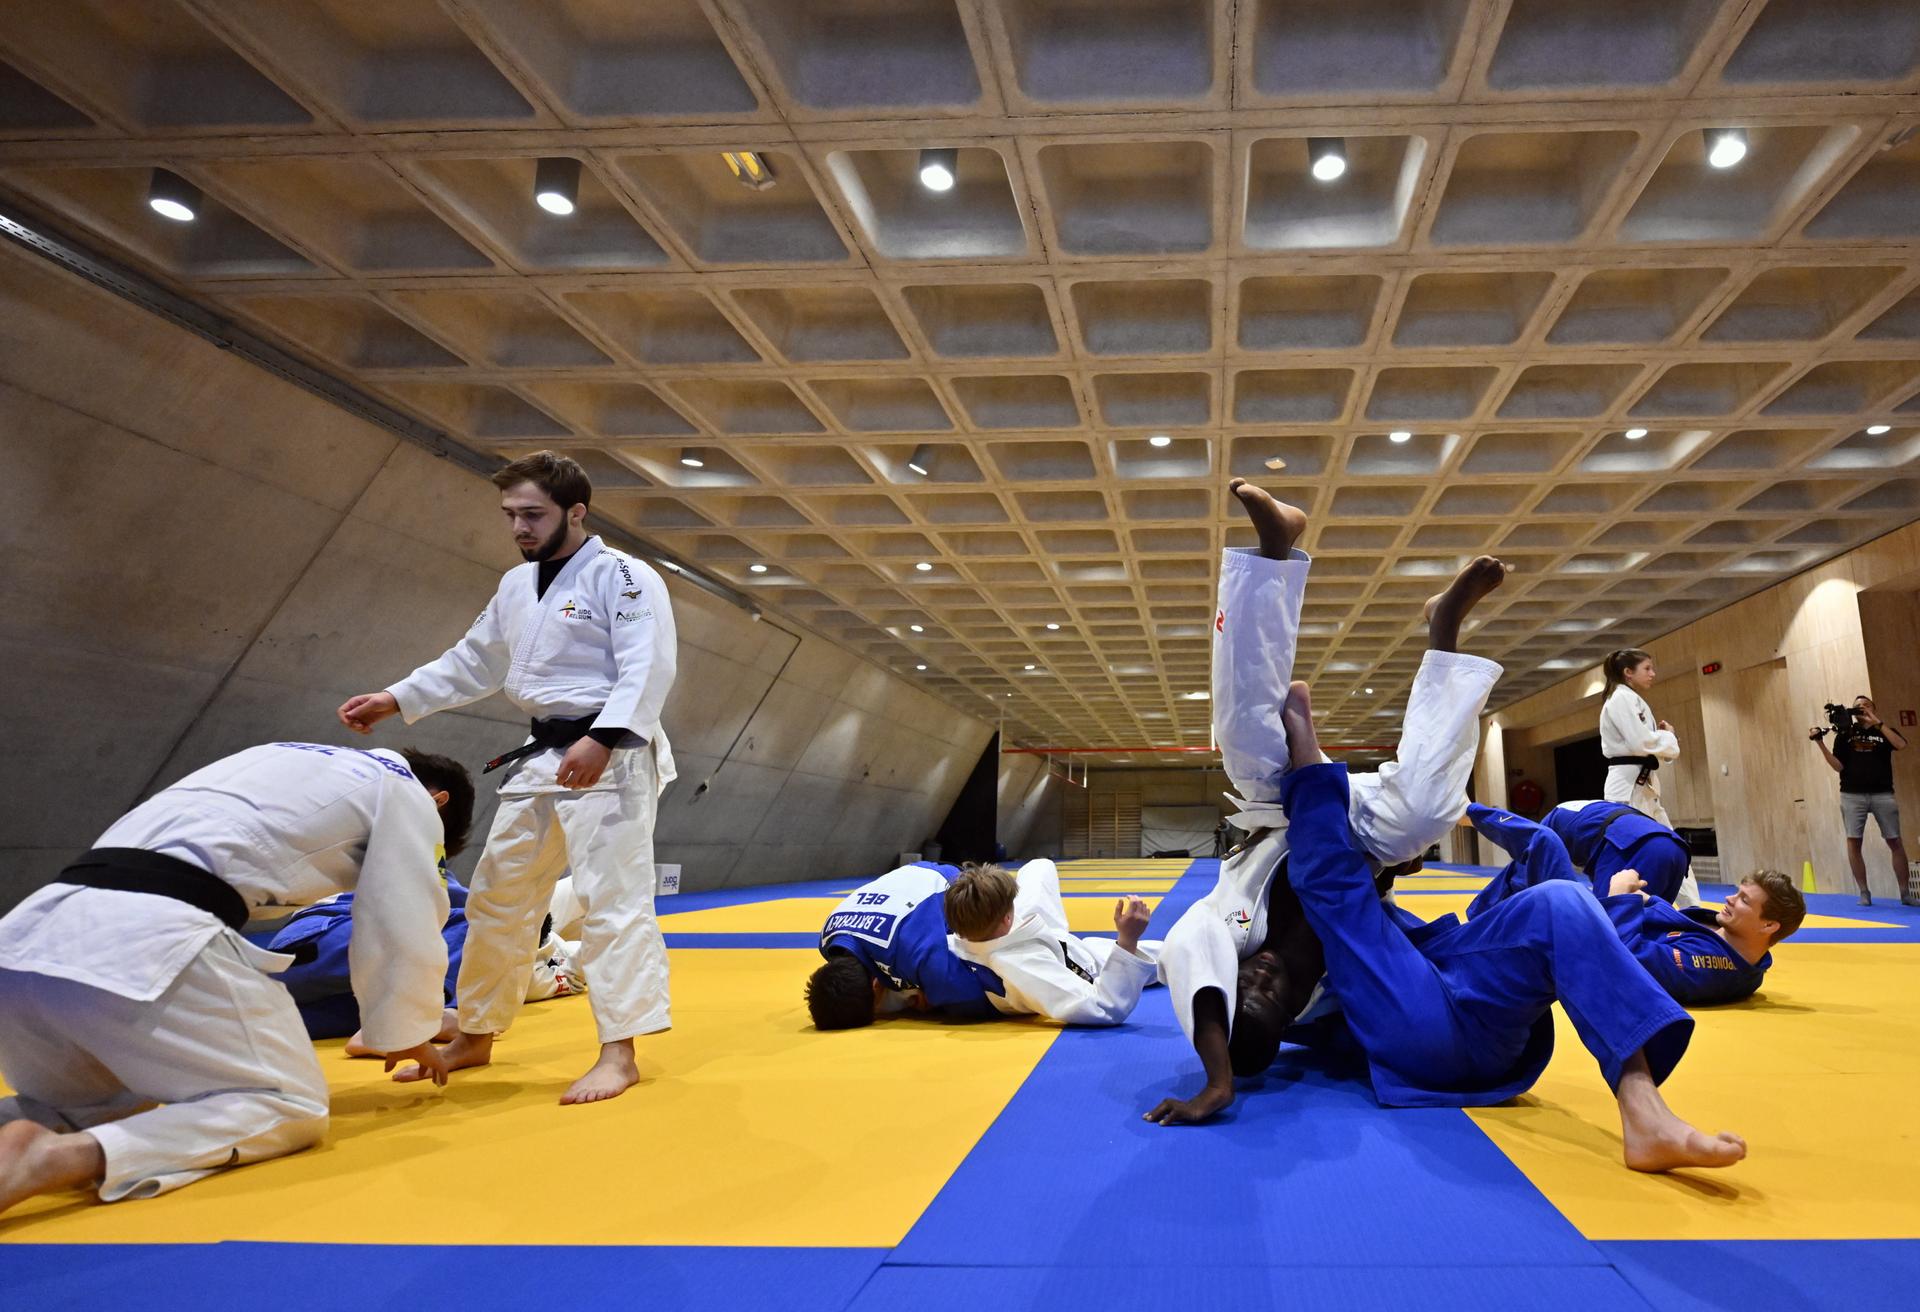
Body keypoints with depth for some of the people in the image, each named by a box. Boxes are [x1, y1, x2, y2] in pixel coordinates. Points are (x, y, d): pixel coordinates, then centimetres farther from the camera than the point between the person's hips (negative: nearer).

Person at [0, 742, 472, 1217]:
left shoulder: (289, 763, 34)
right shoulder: (405, 793, 12)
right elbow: (405, 938, 8)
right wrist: (411, 1035, 28)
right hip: (144, 942, -8)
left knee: (85, 1109, 29)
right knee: (291, 1108, 2)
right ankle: (60, 1159, -21)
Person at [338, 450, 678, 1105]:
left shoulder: (623, 577, -11)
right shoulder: (517, 585, 15)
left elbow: (647, 670, -20)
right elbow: (472, 663, 24)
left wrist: (602, 739, -32)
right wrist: (394, 700, 16)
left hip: (608, 759, -9)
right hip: (540, 759, 9)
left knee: (612, 898, -11)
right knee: (498, 898, 14)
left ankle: (618, 1053, -5)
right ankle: (474, 1038, 29)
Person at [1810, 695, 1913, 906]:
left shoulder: (1885, 731, 10)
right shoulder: (1845, 735, 11)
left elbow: (1901, 745, -12)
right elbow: (1838, 766, 2)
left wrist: (1877, 722, -15)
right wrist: (1820, 744, -9)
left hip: (1882, 794, 0)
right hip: (1853, 795, 0)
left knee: (1895, 842, 0)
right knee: (1853, 841, -5)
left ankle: (1905, 893, 7)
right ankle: (1864, 892, 2)